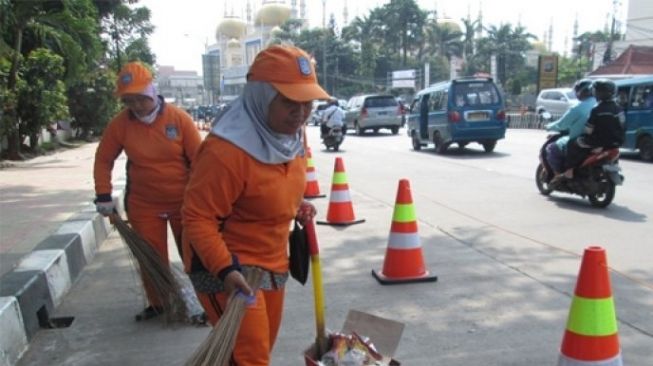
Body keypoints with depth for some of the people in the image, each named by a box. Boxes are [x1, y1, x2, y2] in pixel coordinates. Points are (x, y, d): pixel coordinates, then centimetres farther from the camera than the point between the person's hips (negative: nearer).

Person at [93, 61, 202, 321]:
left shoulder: (178, 118, -14)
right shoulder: (120, 124, -7)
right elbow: (103, 160, 3)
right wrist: (104, 195, -3)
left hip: (184, 202, -2)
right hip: (143, 205, 2)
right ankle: (157, 304, 30)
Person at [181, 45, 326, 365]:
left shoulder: (293, 133, -2)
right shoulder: (225, 150, -30)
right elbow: (197, 217, -26)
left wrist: (297, 205, 3)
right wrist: (224, 268, -35)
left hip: (272, 261, 9)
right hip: (226, 266, -8)